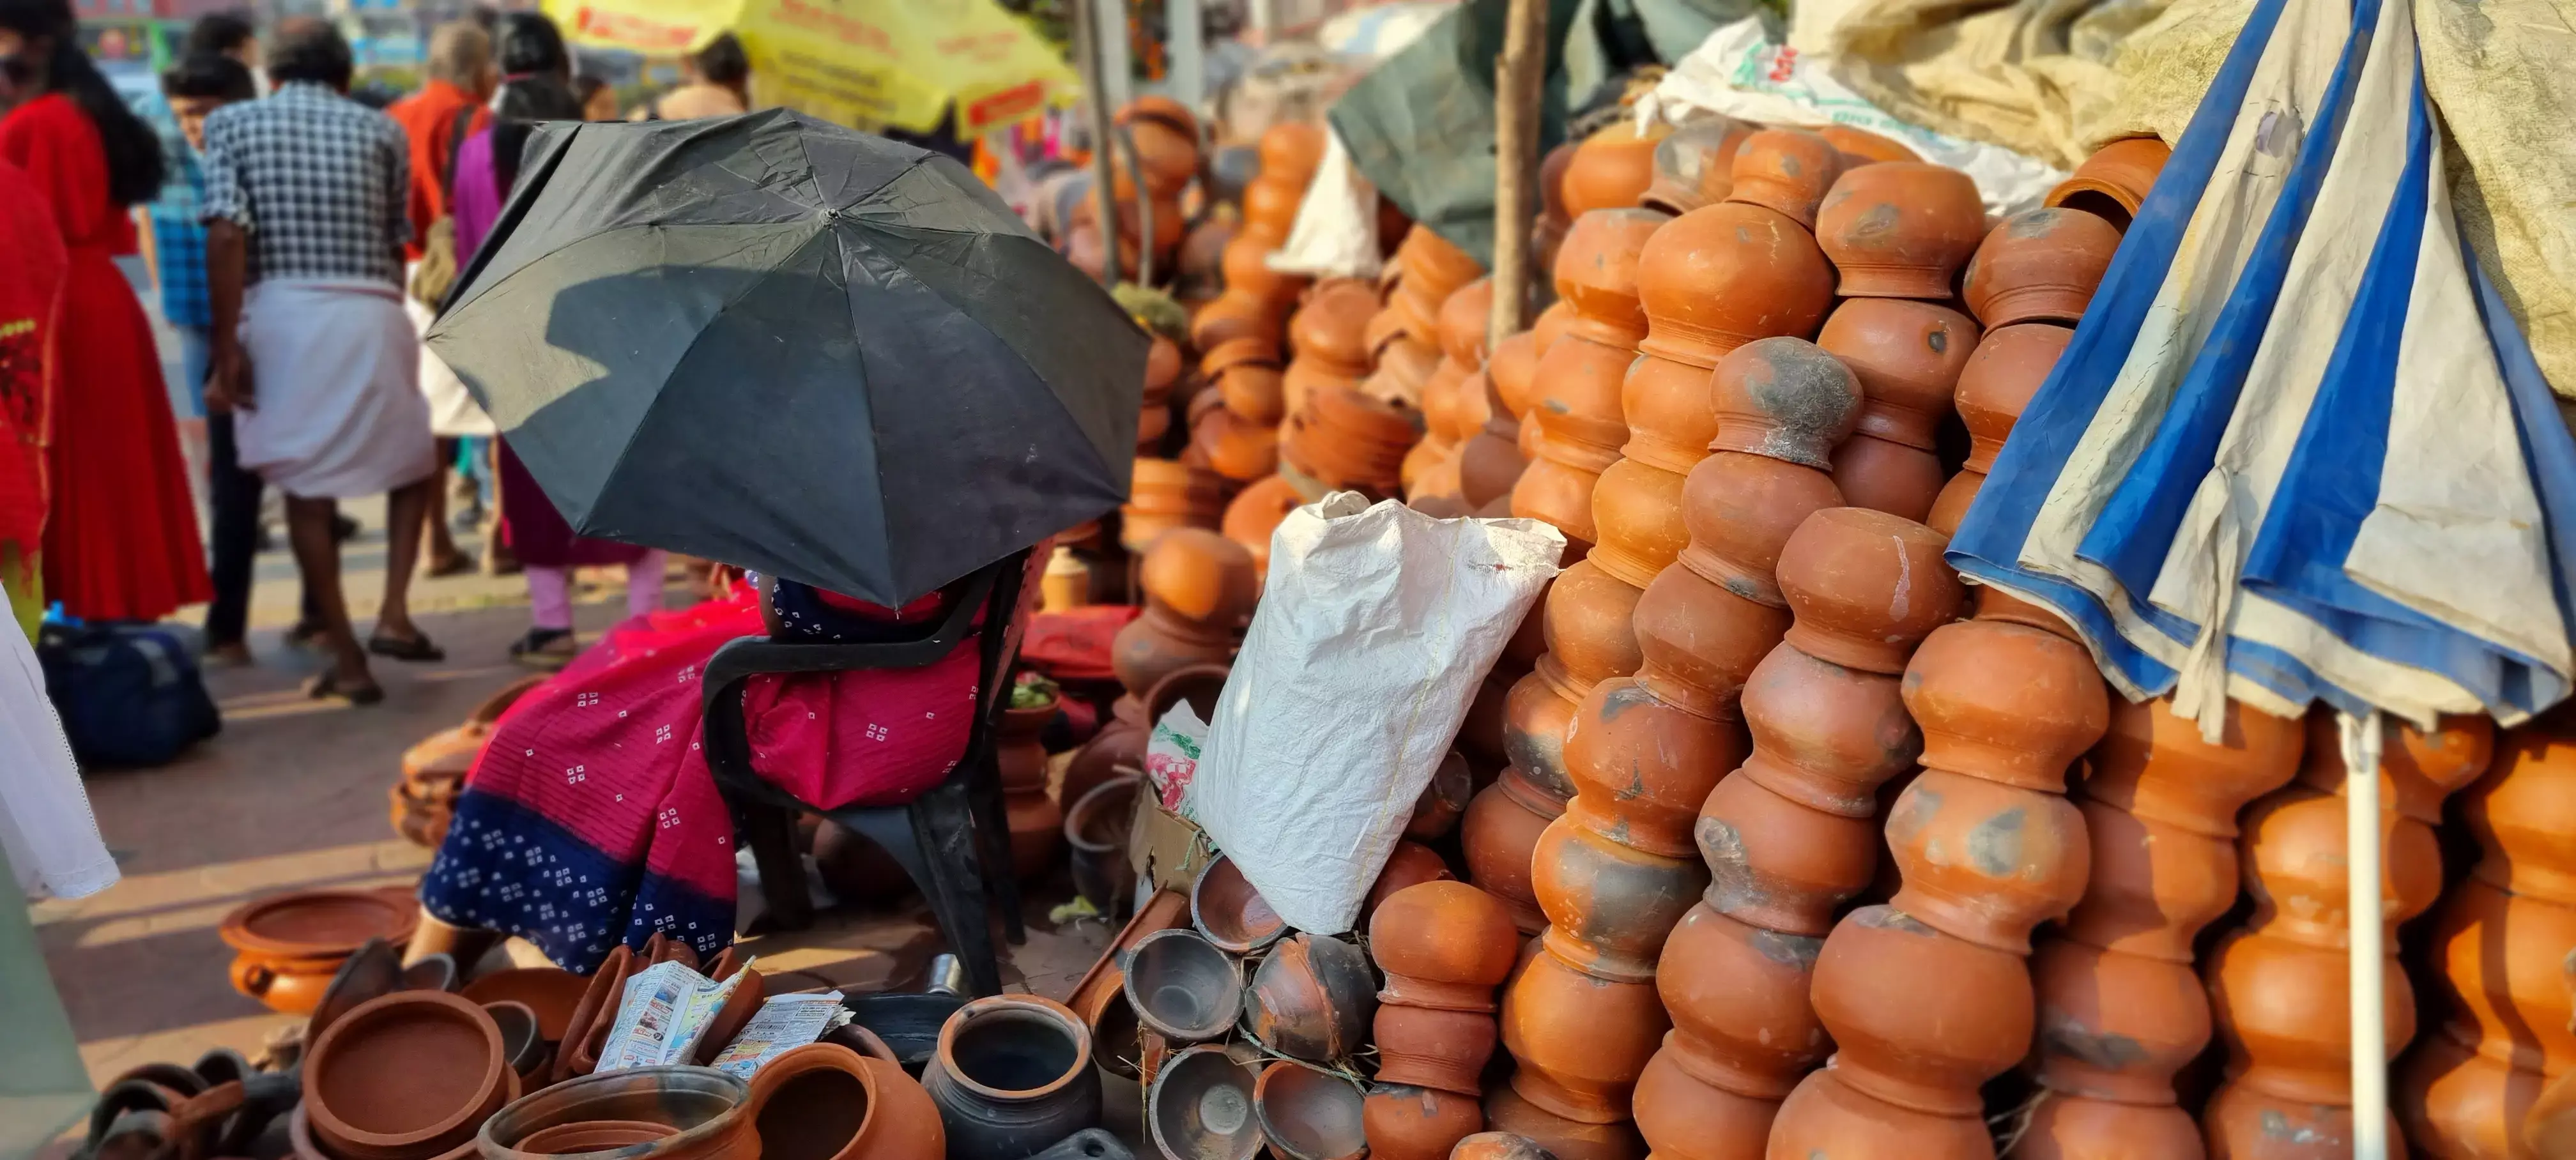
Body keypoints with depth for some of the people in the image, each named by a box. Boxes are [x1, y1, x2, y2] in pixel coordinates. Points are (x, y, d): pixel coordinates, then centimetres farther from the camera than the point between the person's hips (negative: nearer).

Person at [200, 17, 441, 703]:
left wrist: (226, 349, -6)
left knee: (305, 489, 8)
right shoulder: (380, 129, 11)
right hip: (369, 314, 1)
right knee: (413, 466, 21)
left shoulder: (233, 122, 8)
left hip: (280, 314, 0)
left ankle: (347, 660, 10)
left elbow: (227, 236, -6)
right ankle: (394, 614, 3)